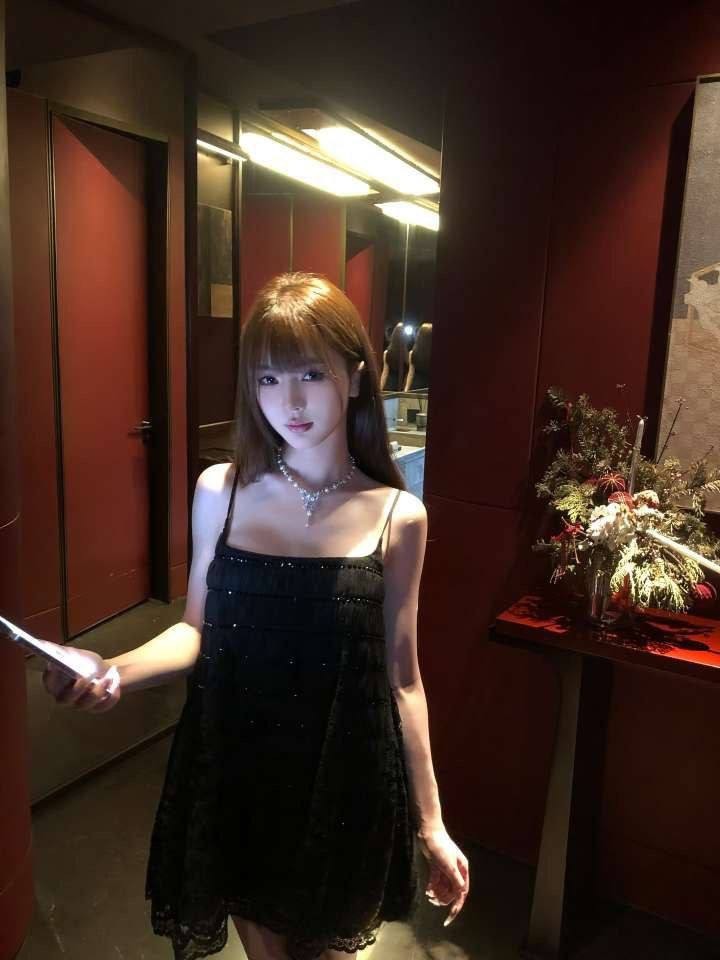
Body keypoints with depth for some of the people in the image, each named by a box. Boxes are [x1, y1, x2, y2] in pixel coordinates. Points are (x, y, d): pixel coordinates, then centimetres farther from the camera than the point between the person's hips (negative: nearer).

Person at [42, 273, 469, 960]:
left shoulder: (398, 516, -10)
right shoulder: (220, 492, -7)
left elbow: (401, 676, -3)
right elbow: (199, 630, 3)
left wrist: (430, 824, 1)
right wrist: (116, 671, -16)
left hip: (344, 785, -1)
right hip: (233, 774, 1)